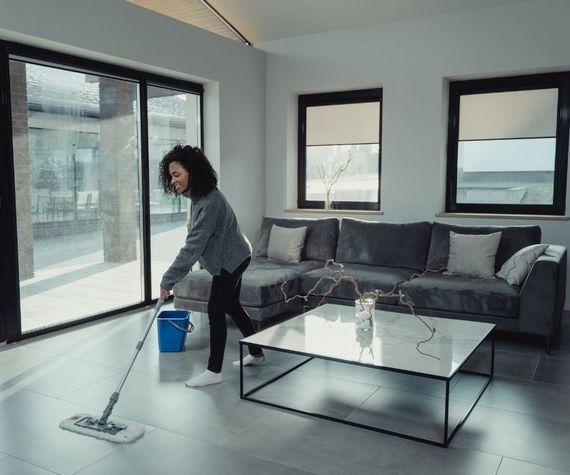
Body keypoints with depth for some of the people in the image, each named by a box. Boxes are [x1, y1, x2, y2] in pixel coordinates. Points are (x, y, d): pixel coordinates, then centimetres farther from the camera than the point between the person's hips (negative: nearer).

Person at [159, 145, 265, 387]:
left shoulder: (210, 202, -30)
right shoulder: (198, 196, 0)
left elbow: (193, 246, -33)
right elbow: (195, 240, 14)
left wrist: (168, 279, -32)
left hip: (230, 260, -10)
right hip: (230, 259, 10)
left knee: (215, 311, -5)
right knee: (232, 306, 19)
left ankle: (214, 371, 6)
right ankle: (256, 353, 34)